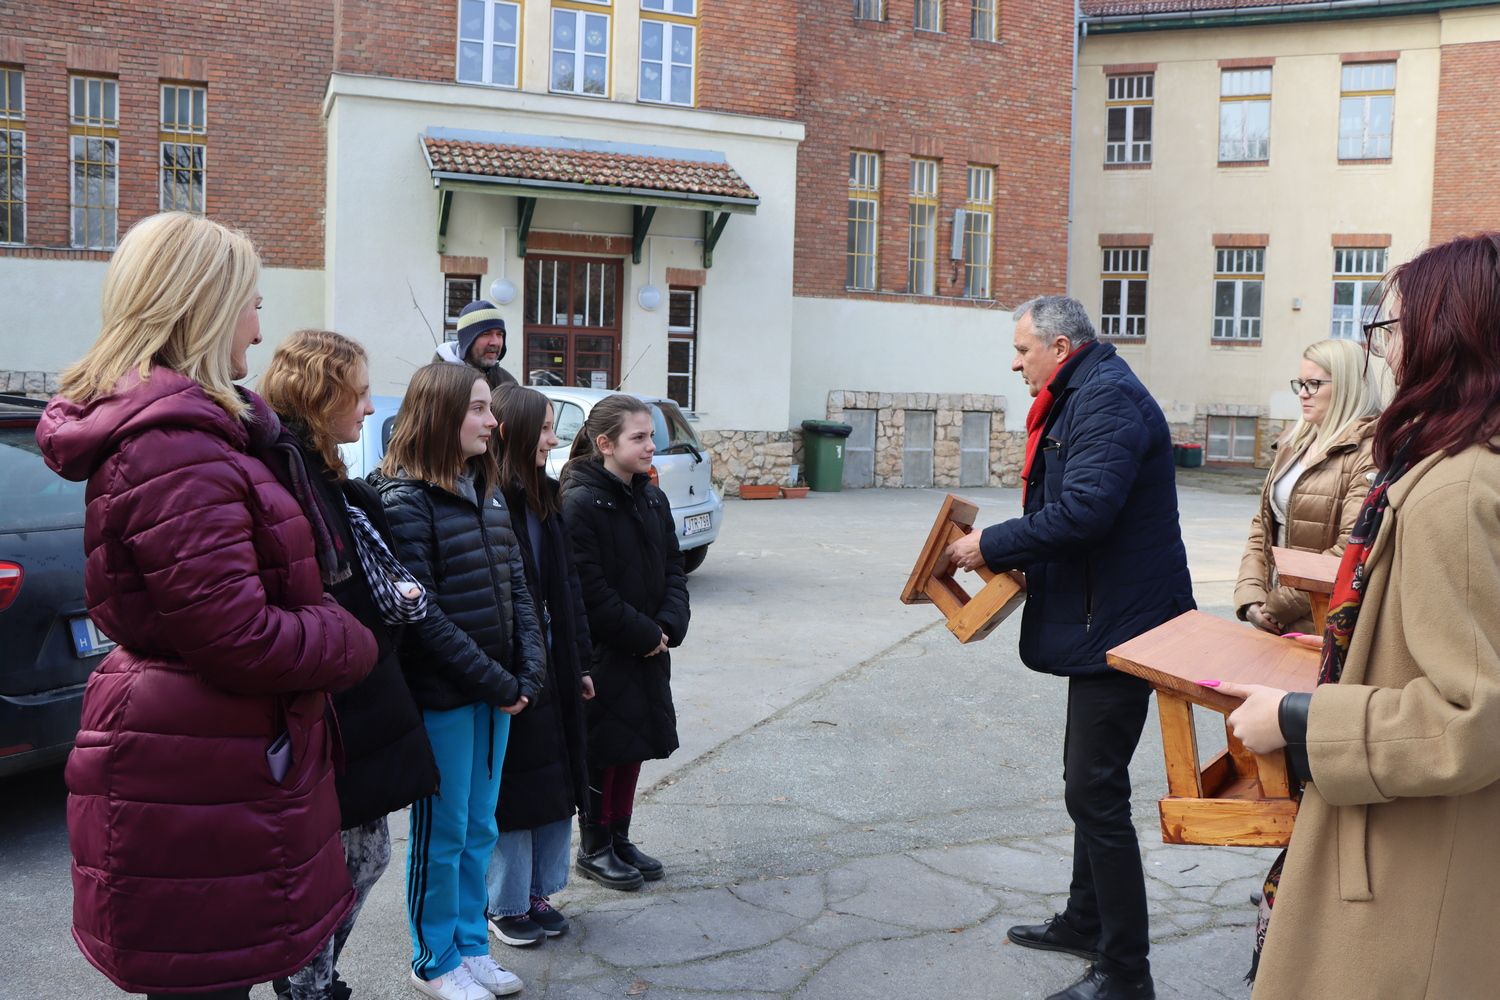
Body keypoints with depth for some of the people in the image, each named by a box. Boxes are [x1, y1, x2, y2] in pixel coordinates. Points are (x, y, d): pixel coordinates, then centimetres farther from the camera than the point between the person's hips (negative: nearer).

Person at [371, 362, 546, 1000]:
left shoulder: (485, 491, 9)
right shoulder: (404, 499, -14)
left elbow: (516, 586, 9)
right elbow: (420, 612, -18)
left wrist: (528, 673, -2)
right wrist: (496, 682, -16)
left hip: (497, 692, 7)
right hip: (441, 696, -7)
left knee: (480, 829, 17)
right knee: (442, 834, 7)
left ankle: (471, 946, 32)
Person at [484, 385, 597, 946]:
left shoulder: (544, 498, 10)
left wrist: (581, 662, 12)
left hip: (554, 667, 8)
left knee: (558, 781, 14)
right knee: (514, 788, 5)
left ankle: (539, 891, 30)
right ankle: (507, 905, 22)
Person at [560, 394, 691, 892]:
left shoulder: (651, 498, 7)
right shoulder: (581, 503, -16)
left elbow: (673, 566, 9)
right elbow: (589, 590, -20)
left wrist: (669, 625, -7)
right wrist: (643, 633, -16)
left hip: (647, 650, 7)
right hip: (602, 653, -7)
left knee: (635, 745, 15)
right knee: (603, 750, 4)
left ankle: (619, 839, 30)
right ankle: (594, 849, 20)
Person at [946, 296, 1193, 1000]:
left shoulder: (1107, 399, -17)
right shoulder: (1084, 397, 17)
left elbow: (1083, 511, -28)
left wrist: (992, 545, -17)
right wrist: (1004, 547, 6)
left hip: (1118, 624, -11)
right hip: (1101, 621, 11)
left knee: (1095, 793, -5)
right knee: (1089, 780, 20)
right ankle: (1085, 922, 36)